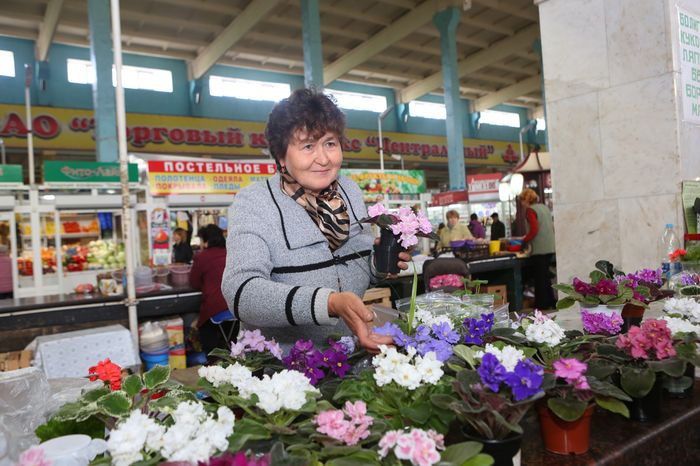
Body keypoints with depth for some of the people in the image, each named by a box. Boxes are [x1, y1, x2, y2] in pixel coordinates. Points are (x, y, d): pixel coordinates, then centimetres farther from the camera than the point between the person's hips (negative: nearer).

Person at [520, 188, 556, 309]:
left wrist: (524, 240, -7)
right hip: (550, 247, 8)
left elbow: (534, 230, -19)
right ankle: (551, 302, 22)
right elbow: (552, 227, 19)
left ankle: (541, 305, 4)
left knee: (540, 278, -1)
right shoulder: (544, 207, 15)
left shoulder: (530, 210, -10)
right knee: (545, 276, 17)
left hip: (539, 249, -8)